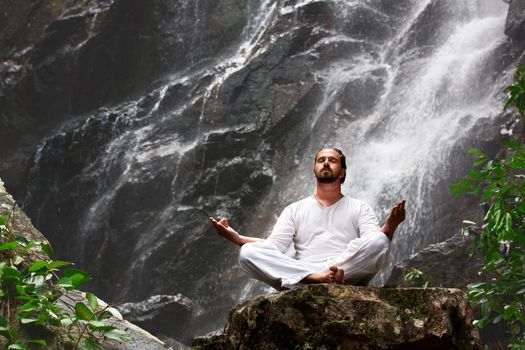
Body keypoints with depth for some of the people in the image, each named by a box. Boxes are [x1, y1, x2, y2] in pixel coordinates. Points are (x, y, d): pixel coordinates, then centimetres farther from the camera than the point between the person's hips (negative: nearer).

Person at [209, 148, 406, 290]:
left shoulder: (359, 208, 19)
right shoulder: (295, 210, 23)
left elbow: (374, 241, 0)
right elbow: (274, 246, 8)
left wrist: (390, 227, -23)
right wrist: (237, 238, -8)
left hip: (349, 280, -1)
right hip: (302, 281, 1)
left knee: (379, 241, -29)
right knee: (248, 253, -23)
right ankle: (313, 276, -37)